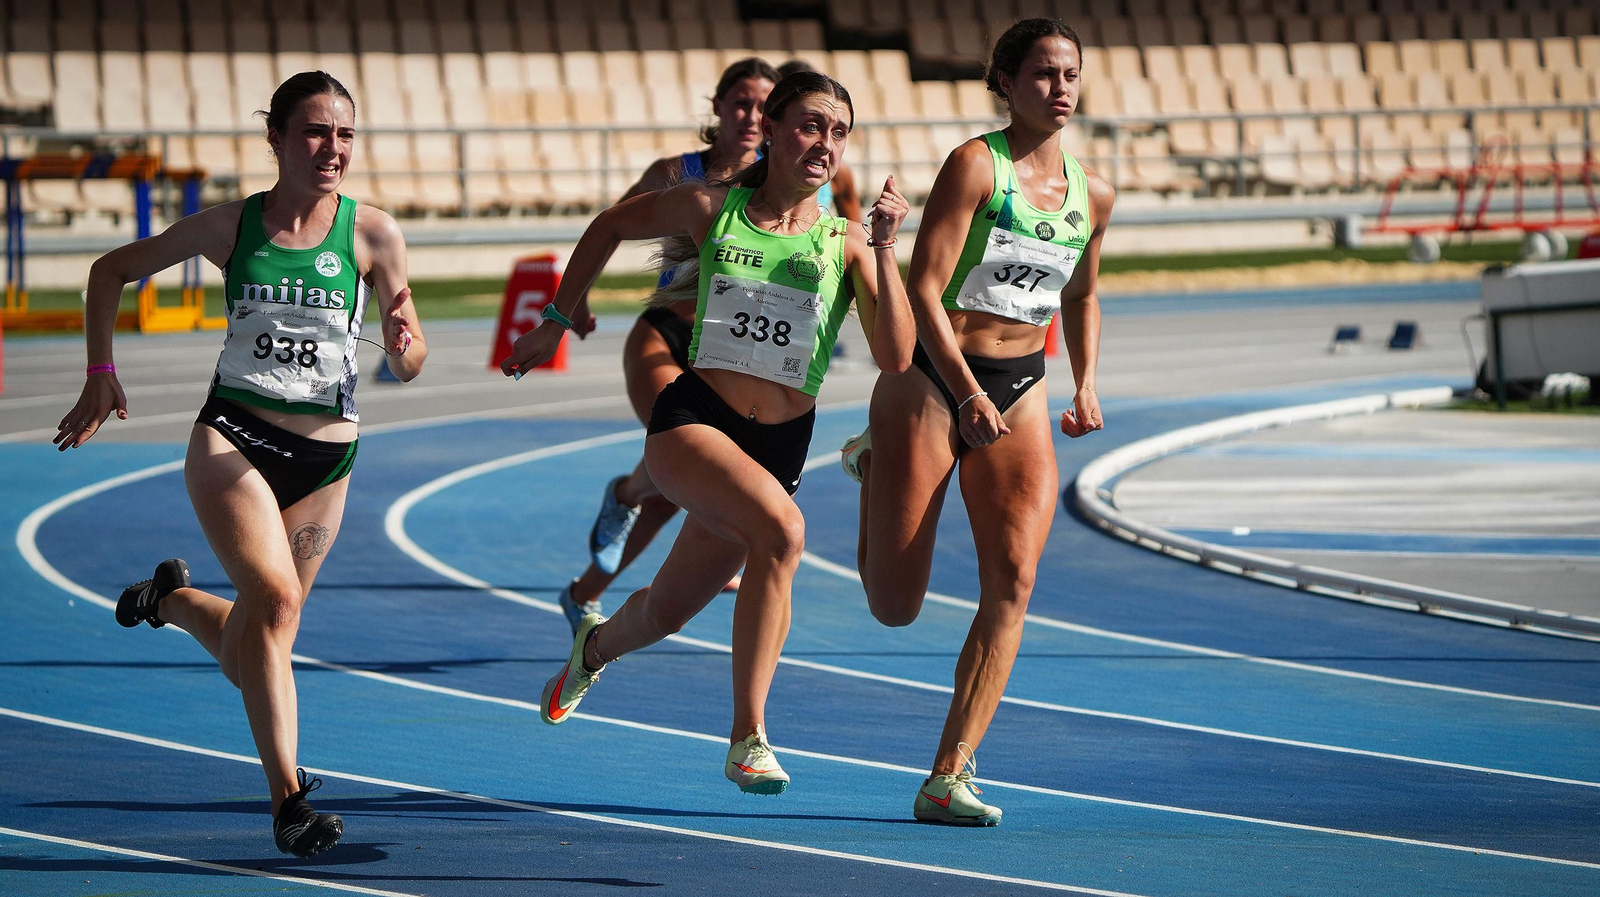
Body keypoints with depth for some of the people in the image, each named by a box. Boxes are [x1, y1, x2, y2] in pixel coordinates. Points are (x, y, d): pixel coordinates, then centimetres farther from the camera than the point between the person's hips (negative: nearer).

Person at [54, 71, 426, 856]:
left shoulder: (372, 234, -3)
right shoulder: (230, 226, -2)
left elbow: (406, 365, 1)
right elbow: (113, 270, 12)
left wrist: (404, 345, -23)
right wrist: (100, 373, 3)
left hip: (324, 457, 2)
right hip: (233, 438, -2)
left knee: (249, 653, 10)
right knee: (274, 597, -25)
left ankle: (170, 599, 44)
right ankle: (287, 798, -23)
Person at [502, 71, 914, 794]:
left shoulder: (846, 243, -1)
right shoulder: (710, 210, 0)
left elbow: (895, 357, -12)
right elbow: (610, 227, 18)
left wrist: (884, 250, -19)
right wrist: (555, 323, 19)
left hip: (781, 445, 3)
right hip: (692, 421, -2)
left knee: (667, 611, 12)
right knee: (781, 528, -32)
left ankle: (596, 647, 51)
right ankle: (748, 737, -25)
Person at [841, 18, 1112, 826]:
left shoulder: (1092, 195, 6)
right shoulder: (975, 165, -12)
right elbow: (923, 291, -18)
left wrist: (1085, 388, 11)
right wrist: (967, 393, -27)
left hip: (1020, 392, 5)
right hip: (929, 379, -5)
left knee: (1012, 579, -15)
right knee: (894, 606, 0)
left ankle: (948, 778, -14)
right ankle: (874, 466, 32)